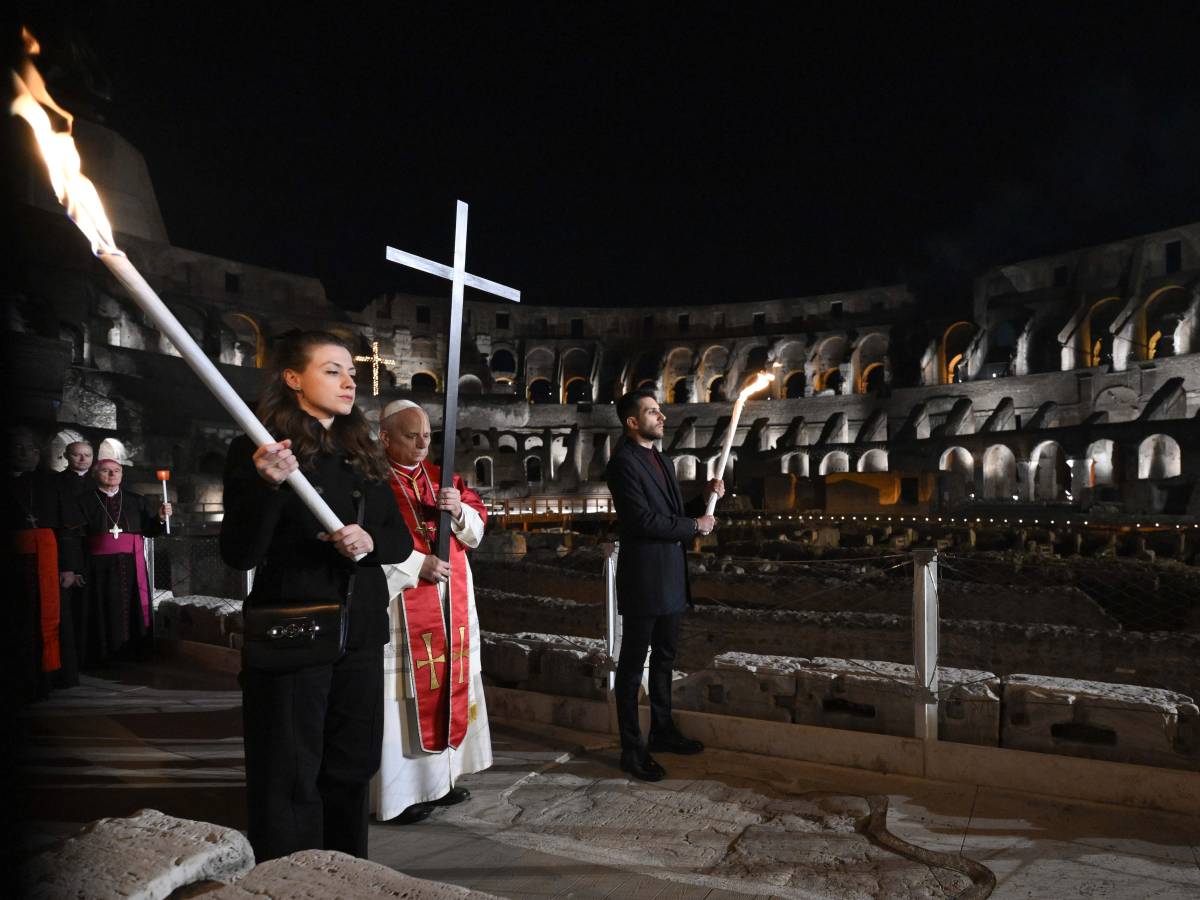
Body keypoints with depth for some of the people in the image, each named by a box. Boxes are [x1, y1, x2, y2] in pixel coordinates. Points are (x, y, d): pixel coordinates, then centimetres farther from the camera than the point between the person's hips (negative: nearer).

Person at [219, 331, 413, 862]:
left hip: (360, 635, 6)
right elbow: (239, 554, -14)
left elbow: (402, 540, 10)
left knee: (350, 770, 18)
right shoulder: (257, 448, -8)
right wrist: (268, 485, -30)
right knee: (290, 781, 6)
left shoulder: (362, 454, 9)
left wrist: (370, 542, -12)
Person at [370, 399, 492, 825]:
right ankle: (399, 791, 10)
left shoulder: (443, 478, 12)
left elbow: (476, 531, 9)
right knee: (405, 693, -2)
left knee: (450, 684, 12)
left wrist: (459, 510, -11)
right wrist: (417, 565, -18)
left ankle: (440, 776, 26)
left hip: (452, 603, 7)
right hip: (401, 605, -7)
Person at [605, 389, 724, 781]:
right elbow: (644, 520, -22)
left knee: (664, 658, 19)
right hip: (643, 580, -9)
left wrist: (705, 499, 2)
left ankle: (662, 731, 34)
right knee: (632, 665, 3)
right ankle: (632, 749, 13)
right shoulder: (624, 462, -14)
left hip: (671, 580, 9)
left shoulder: (662, 461, 14)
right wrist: (696, 526, -13)